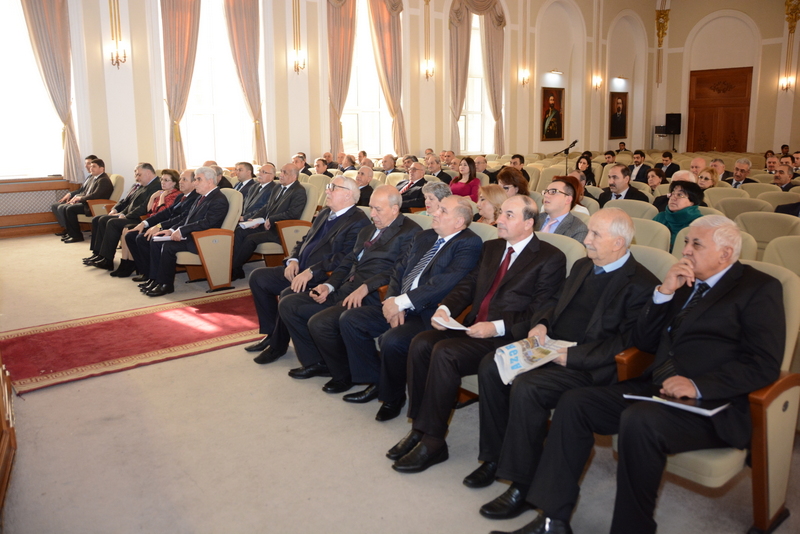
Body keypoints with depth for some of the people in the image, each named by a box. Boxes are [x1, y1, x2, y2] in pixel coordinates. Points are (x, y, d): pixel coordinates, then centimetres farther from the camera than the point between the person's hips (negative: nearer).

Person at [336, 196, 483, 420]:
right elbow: (399, 270, 14)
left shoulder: (469, 244, -9)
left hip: (428, 315, -8)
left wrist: (401, 302, -19)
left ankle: (393, 397, -2)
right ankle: (375, 382, 12)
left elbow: (445, 283, -21)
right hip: (399, 307, 9)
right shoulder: (424, 237, 17)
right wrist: (392, 301, -5)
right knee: (349, 319, -2)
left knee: (392, 340, -32)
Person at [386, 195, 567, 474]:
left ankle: (432, 441, -15)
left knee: (444, 352, -28)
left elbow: (540, 312, -11)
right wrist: (445, 308, -3)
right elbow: (467, 285, 17)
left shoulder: (551, 258, -3)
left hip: (507, 336, -7)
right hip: (473, 327, 7)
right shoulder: (491, 248, 20)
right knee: (420, 344, -17)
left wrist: (497, 327, -22)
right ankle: (418, 428, -7)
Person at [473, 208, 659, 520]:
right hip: (552, 348, 9)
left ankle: (521, 486, -15)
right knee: (490, 367, -10)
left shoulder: (640, 285, -12)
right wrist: (540, 324, 3)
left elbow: (626, 342, -18)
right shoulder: (582, 266, 15)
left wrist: (571, 356, -22)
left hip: (588, 367, -8)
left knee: (526, 387, -31)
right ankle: (495, 457, 3)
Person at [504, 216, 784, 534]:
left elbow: (764, 364, -10)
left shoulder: (760, 289, 1)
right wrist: (664, 292, 1)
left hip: (711, 403, -7)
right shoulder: (685, 283, 19)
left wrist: (698, 385, -22)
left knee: (638, 420, -35)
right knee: (574, 403, -10)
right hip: (655, 388, 7)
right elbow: (644, 342, 15)